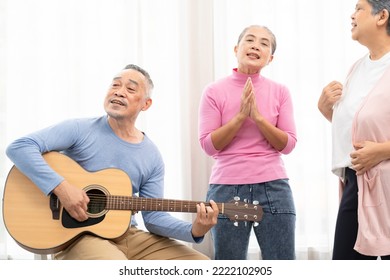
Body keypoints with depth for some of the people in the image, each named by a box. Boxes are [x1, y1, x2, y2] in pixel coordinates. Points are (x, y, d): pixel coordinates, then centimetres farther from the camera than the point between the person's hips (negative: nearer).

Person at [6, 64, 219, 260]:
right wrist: (61, 187, -26)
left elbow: (154, 216, 5)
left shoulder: (152, 157, 6)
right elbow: (19, 147, -16)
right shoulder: (81, 130, -7)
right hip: (77, 235, -5)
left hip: (127, 235, 5)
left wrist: (193, 231, -14)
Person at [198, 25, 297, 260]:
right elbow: (209, 145, -4)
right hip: (227, 188, -1)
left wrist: (259, 117, -13)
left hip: (273, 186, 1)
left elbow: (288, 144, -1)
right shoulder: (215, 91, 0)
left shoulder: (280, 92, 4)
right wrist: (241, 116, -13)